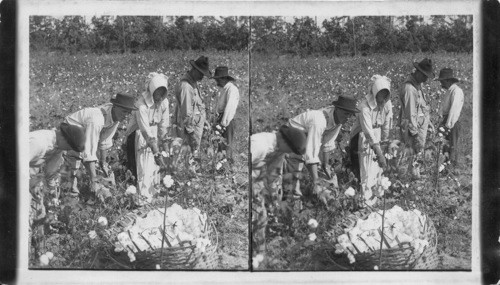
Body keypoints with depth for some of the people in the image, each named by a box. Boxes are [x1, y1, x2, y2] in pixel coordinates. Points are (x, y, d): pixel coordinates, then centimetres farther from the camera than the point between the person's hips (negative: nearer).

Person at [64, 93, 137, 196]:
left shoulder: (116, 114, -18)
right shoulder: (96, 119, -43)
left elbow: (105, 139, -4)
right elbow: (89, 151, -44)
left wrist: (102, 162, 5)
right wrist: (94, 180, -44)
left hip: (85, 130, 8)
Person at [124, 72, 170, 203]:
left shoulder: (164, 102, -10)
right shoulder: (142, 105, -29)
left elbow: (164, 126, -3)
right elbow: (146, 131, -31)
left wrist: (165, 149, -8)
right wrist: (156, 153, -33)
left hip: (155, 135, 6)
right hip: (139, 136, -6)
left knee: (155, 167, 8)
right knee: (144, 170, -9)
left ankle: (152, 195, 22)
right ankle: (144, 198, -2)